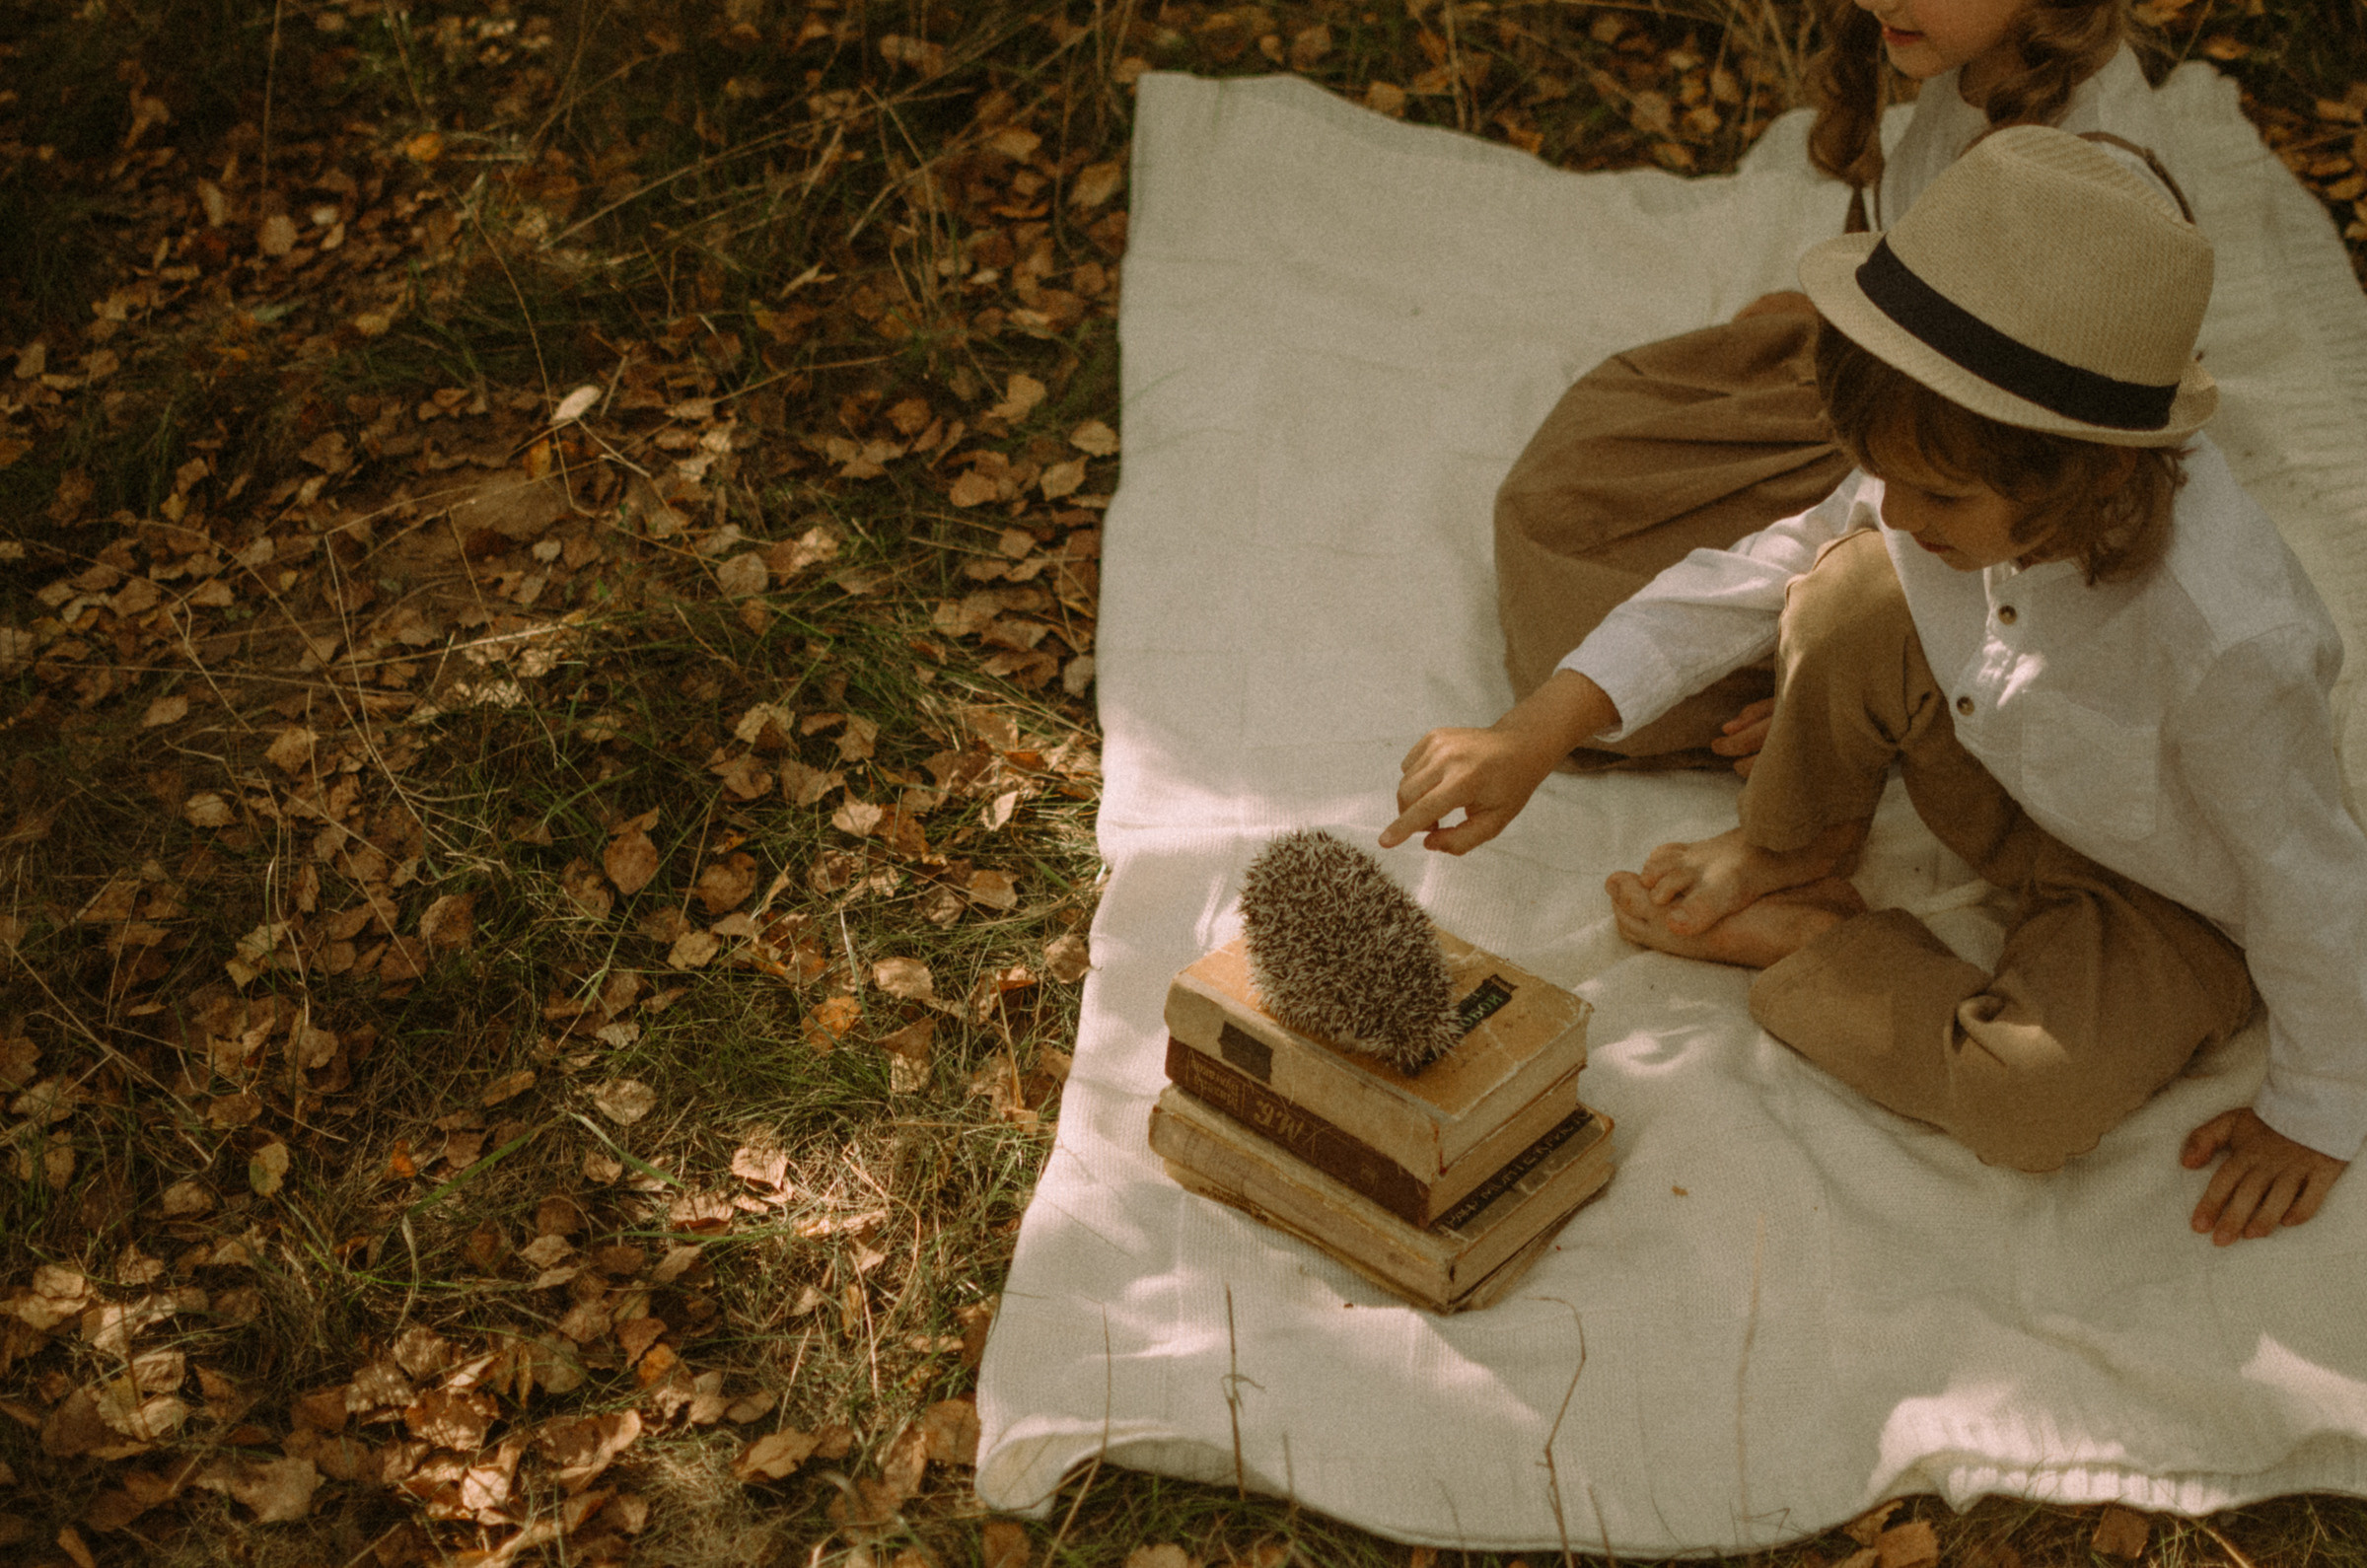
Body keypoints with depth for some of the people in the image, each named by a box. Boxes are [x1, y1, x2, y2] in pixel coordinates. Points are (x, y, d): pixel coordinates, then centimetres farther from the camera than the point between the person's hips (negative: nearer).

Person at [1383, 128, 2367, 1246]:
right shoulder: (1968, 476, -28)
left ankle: (1792, 946, -3)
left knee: (2025, 1106, -31)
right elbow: (1756, 576, -16)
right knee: (1852, 587, -23)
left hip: (2177, 902, -4)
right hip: (2016, 795, 4)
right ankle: (1790, 855, 5)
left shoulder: (2229, 647, -43)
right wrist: (1529, 738, -24)